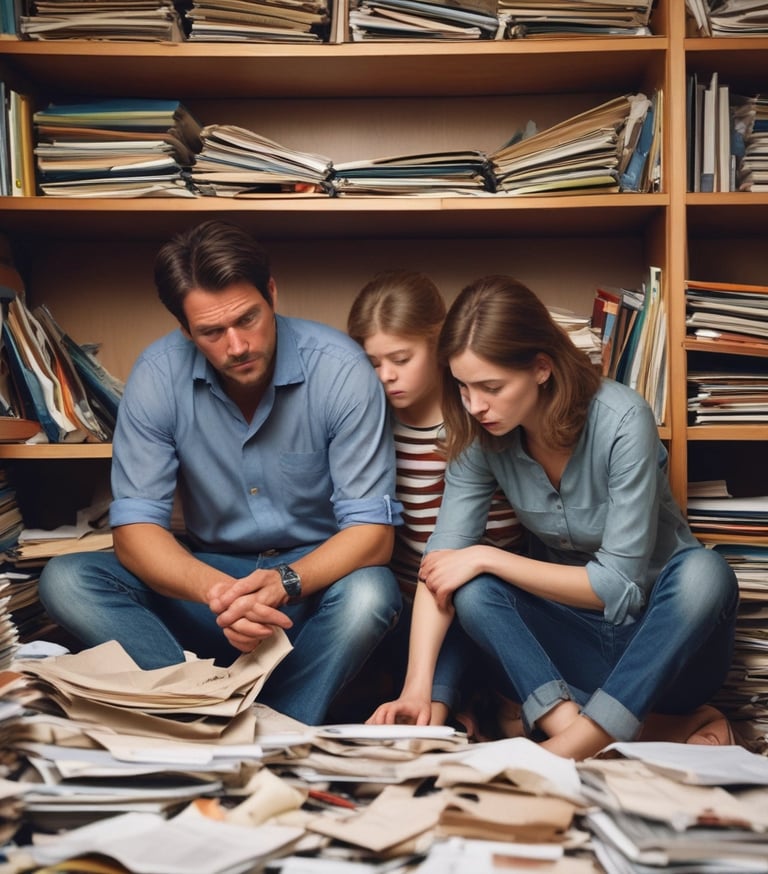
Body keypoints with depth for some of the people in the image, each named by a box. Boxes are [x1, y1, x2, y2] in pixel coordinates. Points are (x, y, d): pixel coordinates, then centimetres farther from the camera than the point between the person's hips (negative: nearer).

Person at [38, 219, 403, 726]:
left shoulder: (339, 369, -19)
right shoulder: (159, 374, -13)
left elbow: (372, 531, -17)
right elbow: (135, 527, -13)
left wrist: (285, 584, -36)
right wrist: (217, 591, -34)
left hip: (316, 574, -2)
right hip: (209, 573, 3)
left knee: (371, 593, -36)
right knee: (65, 581, -20)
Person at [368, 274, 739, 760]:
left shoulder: (621, 422, -24)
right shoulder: (479, 436, -11)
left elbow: (621, 584, -22)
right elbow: (441, 563, -18)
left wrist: (487, 557, -22)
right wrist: (417, 689, -31)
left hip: (661, 633, -3)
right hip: (575, 637, 4)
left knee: (704, 573, -34)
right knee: (473, 593, -24)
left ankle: (573, 744, -33)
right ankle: (662, 727, -28)